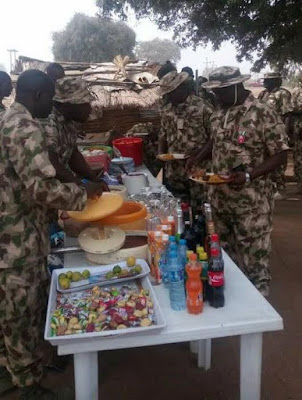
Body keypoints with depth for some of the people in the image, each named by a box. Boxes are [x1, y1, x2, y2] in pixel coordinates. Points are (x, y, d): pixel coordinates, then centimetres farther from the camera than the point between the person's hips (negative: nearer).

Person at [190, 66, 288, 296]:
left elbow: (280, 156, -15)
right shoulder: (219, 114, 6)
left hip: (251, 203, -6)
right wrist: (198, 159, 2)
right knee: (225, 254, 19)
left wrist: (248, 176, -27)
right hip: (219, 198, 7)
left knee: (254, 259, 5)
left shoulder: (264, 115, -16)